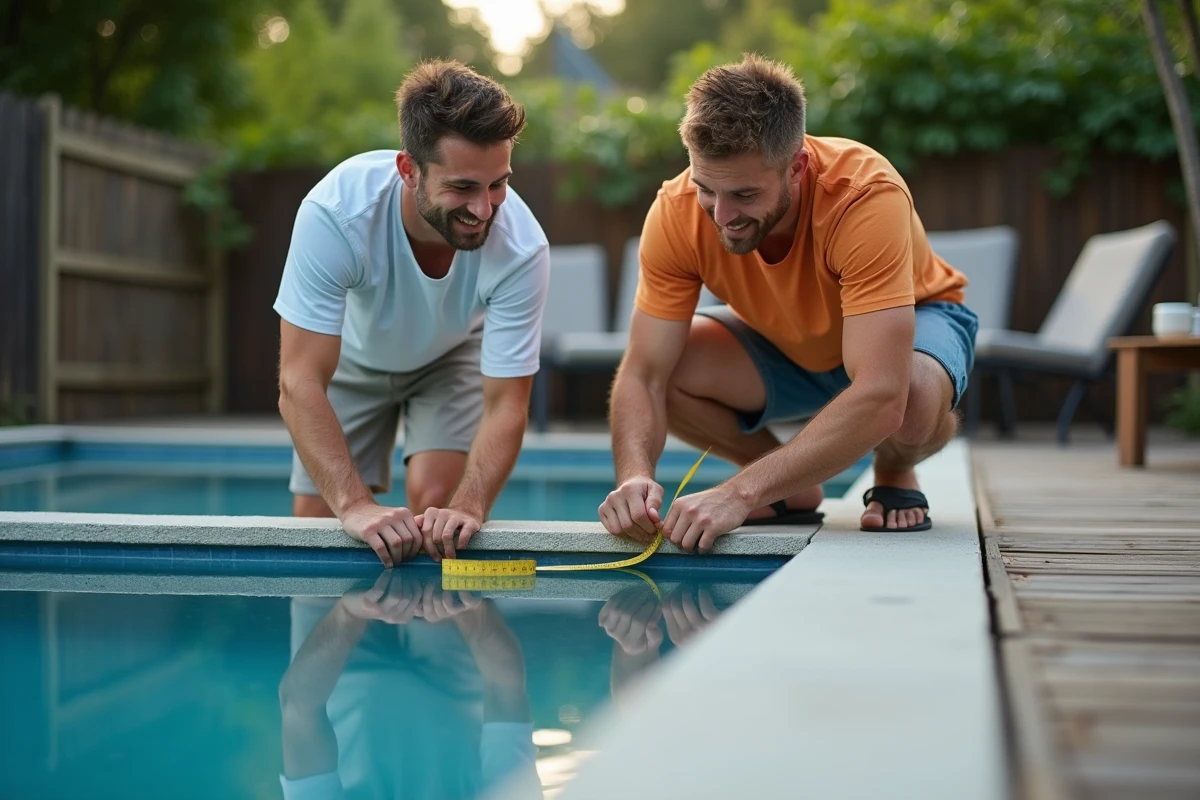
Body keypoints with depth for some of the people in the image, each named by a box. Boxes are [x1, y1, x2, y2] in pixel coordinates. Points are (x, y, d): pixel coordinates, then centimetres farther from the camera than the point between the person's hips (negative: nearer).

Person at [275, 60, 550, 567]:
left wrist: (467, 507, -49)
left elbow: (505, 406, -31)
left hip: (453, 356, 0)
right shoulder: (335, 211, -41)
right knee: (316, 516, -3)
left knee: (437, 500, -18)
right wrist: (355, 504, -50)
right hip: (352, 357, 0)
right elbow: (300, 384, -38)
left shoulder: (522, 246, -36)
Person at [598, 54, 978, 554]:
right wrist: (635, 475, -46)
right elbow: (643, 375, -25)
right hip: (783, 344, 4)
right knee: (668, 370, -25)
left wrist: (740, 493, -52)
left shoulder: (868, 196, -40)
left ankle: (895, 476, -1)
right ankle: (793, 491, 2)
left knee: (918, 396, -39)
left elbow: (879, 398, -47)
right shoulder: (676, 213, -27)